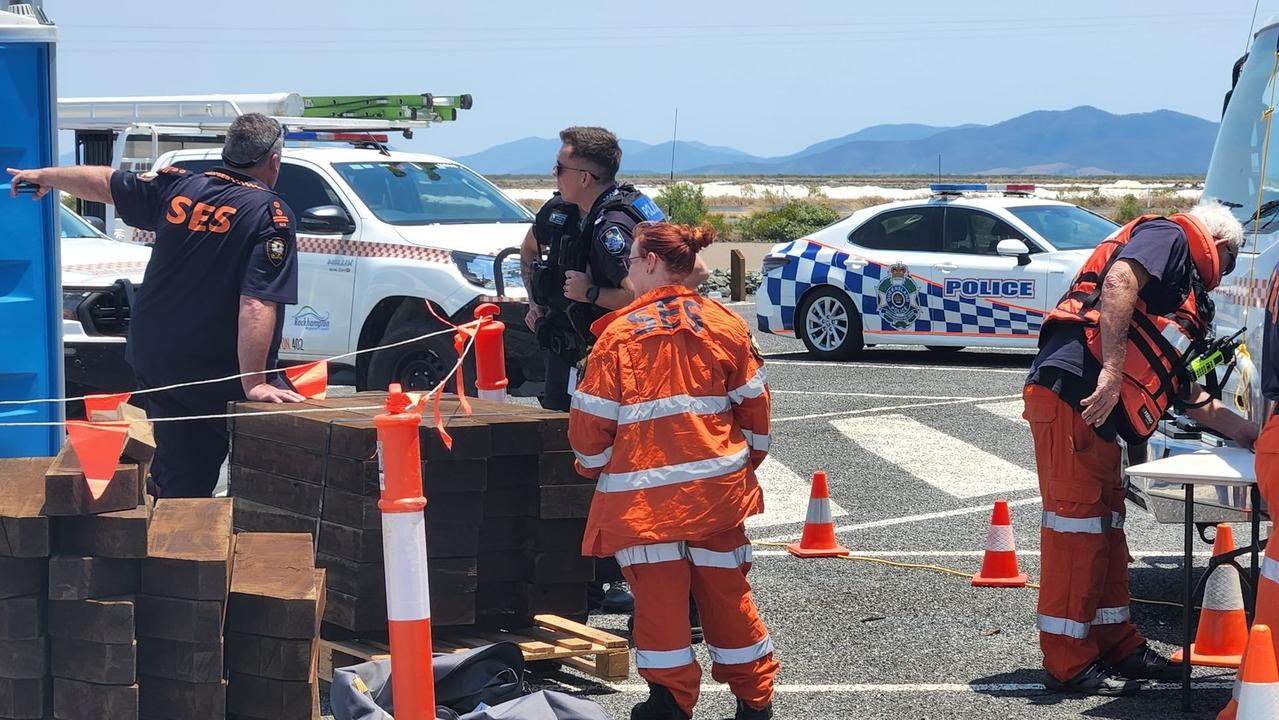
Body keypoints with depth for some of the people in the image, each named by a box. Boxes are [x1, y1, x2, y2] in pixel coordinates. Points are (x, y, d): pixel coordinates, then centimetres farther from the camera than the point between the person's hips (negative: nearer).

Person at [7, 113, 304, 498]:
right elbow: (257, 306, -23)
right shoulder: (271, 216, -13)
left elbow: (104, 182, 21)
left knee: (179, 488, 11)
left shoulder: (178, 188, 4)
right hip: (225, 379, -6)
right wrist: (254, 383, -25)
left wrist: (46, 175, 39)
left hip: (156, 365, 6)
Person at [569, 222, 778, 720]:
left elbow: (591, 419, -6)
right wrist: (744, 460, 21)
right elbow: (754, 404, 7)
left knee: (659, 599, 4)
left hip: (644, 493, -4)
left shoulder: (620, 333, -9)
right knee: (726, 592, 14)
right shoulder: (723, 325, 2)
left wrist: (594, 467, 12)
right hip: (718, 489, 4)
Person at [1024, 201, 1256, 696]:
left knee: (1105, 524, 16)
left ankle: (1117, 645, 25)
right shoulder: (1170, 237, 2)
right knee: (1077, 521, -8)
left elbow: (1184, 392, 34)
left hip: (1098, 410, 10)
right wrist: (1111, 371, -26)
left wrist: (1245, 431, 36)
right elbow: (1119, 281, -19)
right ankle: (1068, 664, -6)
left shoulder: (1185, 299, 31)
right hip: (1071, 391, -10)